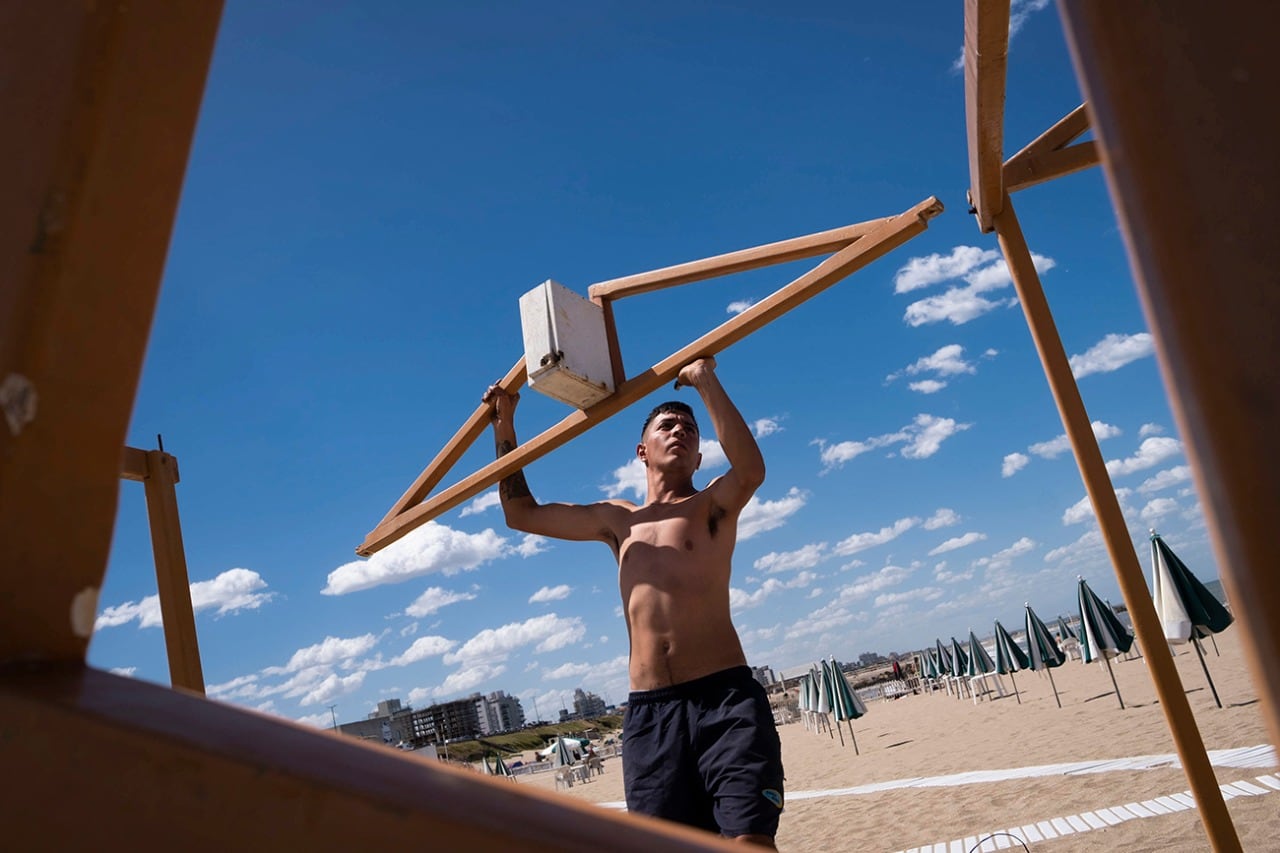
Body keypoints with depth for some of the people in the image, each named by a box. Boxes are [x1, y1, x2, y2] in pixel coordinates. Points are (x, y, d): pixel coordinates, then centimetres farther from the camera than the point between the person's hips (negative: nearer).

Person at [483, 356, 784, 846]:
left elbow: (751, 470, -16)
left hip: (725, 698, -3)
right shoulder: (617, 520, 20)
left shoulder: (714, 504, 9)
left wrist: (706, 382, -15)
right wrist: (504, 428, 23)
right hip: (648, 711, 4)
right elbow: (521, 514, 26)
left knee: (749, 838, -16)